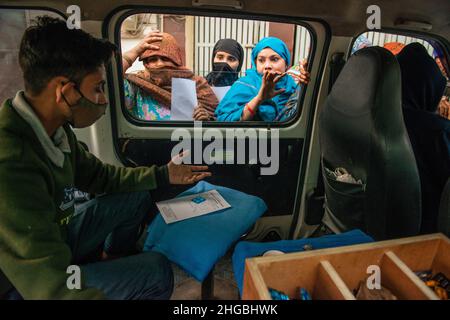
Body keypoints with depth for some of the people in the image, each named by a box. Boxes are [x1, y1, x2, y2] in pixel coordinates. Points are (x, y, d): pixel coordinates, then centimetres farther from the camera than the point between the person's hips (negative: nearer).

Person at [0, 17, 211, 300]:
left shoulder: (55, 128, -9)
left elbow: (96, 175, 6)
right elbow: (51, 288, -40)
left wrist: (163, 175, 5)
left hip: (58, 238, 8)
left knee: (138, 197, 9)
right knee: (157, 270, -17)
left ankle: (110, 262, 30)